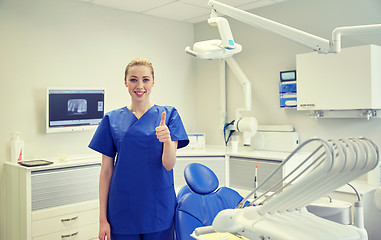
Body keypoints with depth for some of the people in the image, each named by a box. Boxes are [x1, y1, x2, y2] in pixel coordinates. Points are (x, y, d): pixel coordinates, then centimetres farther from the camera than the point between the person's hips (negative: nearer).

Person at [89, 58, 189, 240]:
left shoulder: (168, 115, -1)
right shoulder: (112, 119, 2)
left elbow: (169, 164, -9)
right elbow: (106, 171, 3)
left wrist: (167, 140, -30)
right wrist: (103, 218, 2)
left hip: (159, 209, 0)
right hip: (123, 211, 1)